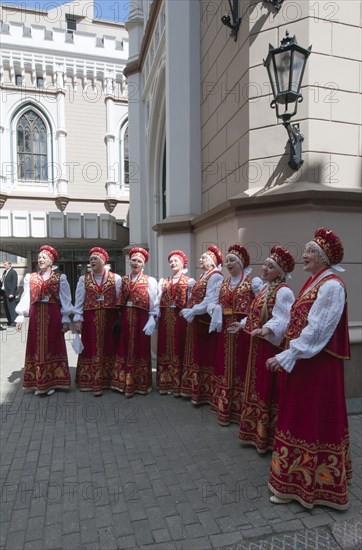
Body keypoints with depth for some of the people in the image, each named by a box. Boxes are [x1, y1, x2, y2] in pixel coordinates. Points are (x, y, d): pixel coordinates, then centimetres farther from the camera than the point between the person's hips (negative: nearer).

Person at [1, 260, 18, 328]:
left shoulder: (13, 272, -10)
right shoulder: (4, 272, 17)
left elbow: (14, 283, -15)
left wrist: (12, 293, -19)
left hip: (10, 292, -9)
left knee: (11, 306, -7)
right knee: (6, 307, 11)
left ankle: (14, 321, -3)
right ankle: (9, 320, 19)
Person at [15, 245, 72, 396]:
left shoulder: (60, 278, 0)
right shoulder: (30, 278, 9)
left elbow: (65, 300, -1)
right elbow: (26, 298, 7)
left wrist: (66, 320, -5)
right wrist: (20, 317, -1)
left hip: (53, 316, -2)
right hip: (36, 316, 3)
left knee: (52, 347, 4)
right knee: (36, 348, 7)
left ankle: (51, 382, 15)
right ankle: (38, 383, 18)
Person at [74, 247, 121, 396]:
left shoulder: (116, 278, 1)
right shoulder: (84, 279, 5)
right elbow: (79, 301, 3)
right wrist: (77, 319, -5)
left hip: (109, 319, 0)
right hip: (90, 319, 1)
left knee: (108, 348, 6)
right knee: (90, 349, 5)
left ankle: (106, 380, 18)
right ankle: (89, 381, 14)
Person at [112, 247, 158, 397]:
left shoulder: (150, 281, -1)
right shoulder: (123, 280, 12)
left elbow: (154, 303, -7)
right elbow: (119, 301, 9)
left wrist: (152, 320, -16)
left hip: (141, 319, -4)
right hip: (125, 319, 4)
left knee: (140, 350, 4)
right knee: (125, 349, 10)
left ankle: (139, 384, 18)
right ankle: (124, 382, 25)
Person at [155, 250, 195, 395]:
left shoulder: (189, 281, 1)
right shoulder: (163, 281, 15)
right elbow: (158, 300, 9)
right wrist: (156, 317, 0)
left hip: (181, 318, -4)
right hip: (165, 318, 4)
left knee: (179, 349, 0)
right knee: (165, 349, 8)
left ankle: (178, 385, 9)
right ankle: (165, 383, 18)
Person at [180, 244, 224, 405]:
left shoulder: (215, 276, -13)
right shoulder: (203, 276, 17)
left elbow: (210, 302, -21)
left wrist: (191, 311, -17)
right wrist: (189, 311, 4)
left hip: (205, 322, -9)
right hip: (195, 321, 9)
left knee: (204, 357, 1)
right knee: (195, 355, 16)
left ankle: (202, 393, 13)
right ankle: (194, 389, 28)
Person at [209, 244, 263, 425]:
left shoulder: (252, 282, -6)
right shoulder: (224, 284, 12)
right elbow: (219, 306, 12)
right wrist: (217, 321, -4)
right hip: (226, 330, 5)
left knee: (241, 367, 1)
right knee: (226, 367, 10)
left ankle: (240, 410, 15)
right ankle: (225, 409, 21)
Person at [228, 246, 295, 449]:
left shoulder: (283, 292, -17)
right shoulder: (266, 288, 13)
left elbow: (282, 319, -28)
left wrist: (267, 329, -43)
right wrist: (243, 324, 25)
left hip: (271, 346, -10)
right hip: (258, 345, 10)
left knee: (269, 390, 0)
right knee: (258, 387, 18)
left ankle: (267, 437, 16)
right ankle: (256, 432, 34)